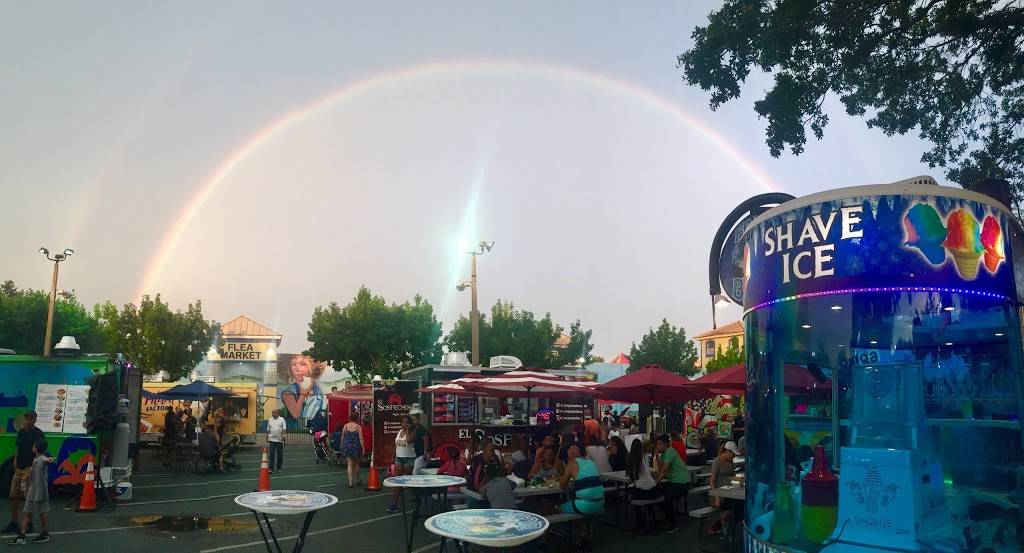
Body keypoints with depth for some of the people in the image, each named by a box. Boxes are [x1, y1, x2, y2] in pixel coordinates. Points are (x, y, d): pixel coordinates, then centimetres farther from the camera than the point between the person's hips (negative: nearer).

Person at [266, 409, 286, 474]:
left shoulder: (282, 419, -1)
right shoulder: (270, 420, 10)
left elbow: (284, 429, -7)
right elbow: (268, 430, 15)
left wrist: (283, 435, -19)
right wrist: (267, 438, 14)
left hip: (280, 440, -2)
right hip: (272, 439, 2)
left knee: (280, 454, 7)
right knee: (272, 454, -6)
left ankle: (278, 467, 20)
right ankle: (271, 468, -8)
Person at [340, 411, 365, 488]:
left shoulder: (345, 426, -1)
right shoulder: (358, 426, -8)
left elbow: (342, 437, 6)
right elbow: (361, 438, -10)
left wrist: (342, 446, 18)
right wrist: (363, 448, -6)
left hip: (347, 447, 1)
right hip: (356, 447, -1)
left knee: (350, 464, 3)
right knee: (356, 464, 17)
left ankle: (350, 482, -6)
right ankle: (357, 480, 33)